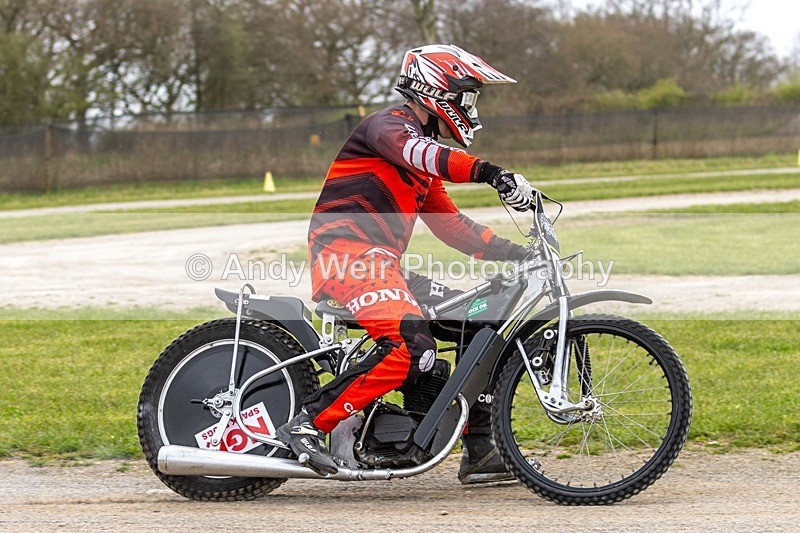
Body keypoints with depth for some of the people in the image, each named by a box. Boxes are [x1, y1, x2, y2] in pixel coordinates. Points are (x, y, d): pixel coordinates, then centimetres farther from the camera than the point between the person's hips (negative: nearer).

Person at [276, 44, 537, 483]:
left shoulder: (424, 163, 27)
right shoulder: (391, 124, -3)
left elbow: (452, 227, 28)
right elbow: (413, 151, -28)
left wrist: (512, 252, 13)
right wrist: (490, 172, -41)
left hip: (379, 263, 10)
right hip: (347, 252, -10)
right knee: (411, 349, -30)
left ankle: (479, 452, 9)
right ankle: (307, 426, -27)